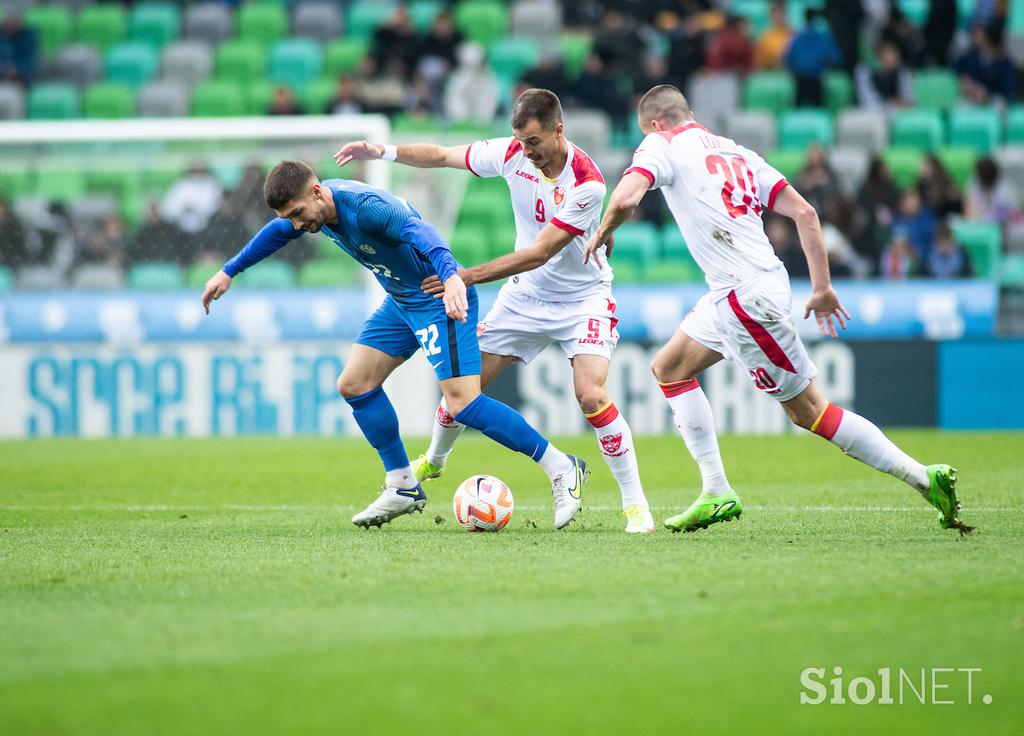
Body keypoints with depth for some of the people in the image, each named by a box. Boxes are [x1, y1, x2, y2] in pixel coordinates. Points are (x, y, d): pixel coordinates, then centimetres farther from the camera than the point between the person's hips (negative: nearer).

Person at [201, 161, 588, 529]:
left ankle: (562, 470, -10)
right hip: (400, 301, 9)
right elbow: (278, 232, 21)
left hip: (440, 299, -9)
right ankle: (403, 488, 17)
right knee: (354, 384, 7)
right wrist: (229, 271, 28)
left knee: (462, 403, -18)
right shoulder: (313, 207, -2)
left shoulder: (366, 206, -30)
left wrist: (451, 277, -65)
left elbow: (419, 231, -47)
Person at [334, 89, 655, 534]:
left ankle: (635, 504, -12)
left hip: (581, 299, -5)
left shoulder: (586, 183, -28)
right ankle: (433, 462, 34)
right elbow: (441, 156, 1)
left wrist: (470, 276, -29)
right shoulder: (512, 154, -11)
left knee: (591, 395, -23)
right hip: (525, 295, 5)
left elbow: (539, 254, -28)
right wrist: (382, 152, -13)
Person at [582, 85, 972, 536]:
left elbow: (625, 199, -19)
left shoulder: (662, 146, -1)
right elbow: (804, 212, 9)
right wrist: (821, 287, 11)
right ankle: (717, 494, 16)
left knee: (808, 410, -3)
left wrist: (603, 233, 4)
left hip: (745, 296, -9)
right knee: (669, 369, 19)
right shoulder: (734, 152, 18)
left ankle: (924, 477, -4)